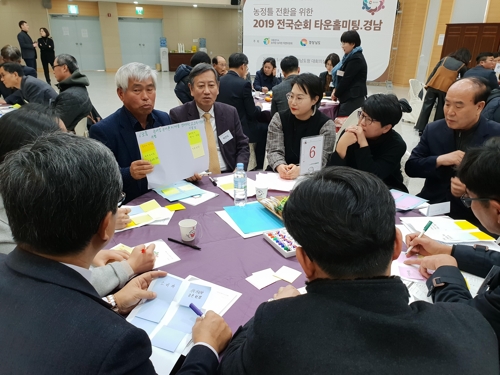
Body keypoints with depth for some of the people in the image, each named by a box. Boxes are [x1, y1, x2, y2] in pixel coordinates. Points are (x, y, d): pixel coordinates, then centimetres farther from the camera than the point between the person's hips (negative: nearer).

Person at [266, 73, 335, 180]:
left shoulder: (326, 125, -3)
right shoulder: (279, 119, 4)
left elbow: (321, 159, -12)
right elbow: (274, 150, -5)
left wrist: (300, 170, -32)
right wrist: (280, 167, -28)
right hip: (280, 176, 2)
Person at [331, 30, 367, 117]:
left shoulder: (356, 59, -13)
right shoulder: (351, 56, 17)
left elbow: (347, 79, -15)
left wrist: (336, 94, -4)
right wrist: (336, 89, 4)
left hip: (353, 98, -9)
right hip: (349, 97, 9)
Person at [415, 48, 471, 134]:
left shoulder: (445, 58, 16)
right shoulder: (463, 66, 10)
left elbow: (433, 71, 12)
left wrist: (427, 84, 12)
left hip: (433, 85, 2)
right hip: (446, 88, -2)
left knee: (426, 107, 5)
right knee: (440, 111, 8)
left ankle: (421, 129, 4)